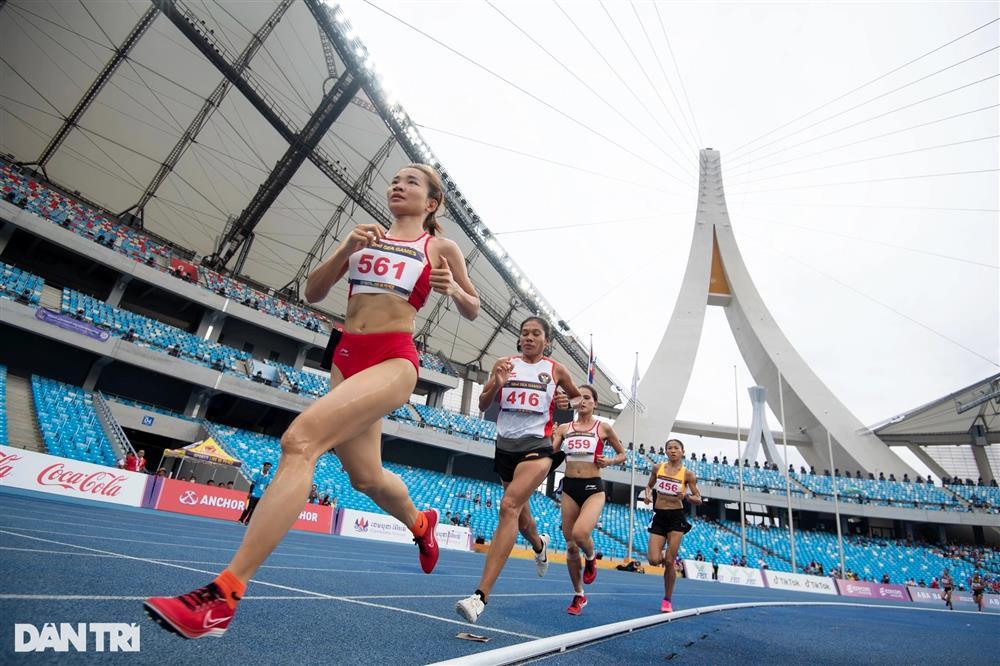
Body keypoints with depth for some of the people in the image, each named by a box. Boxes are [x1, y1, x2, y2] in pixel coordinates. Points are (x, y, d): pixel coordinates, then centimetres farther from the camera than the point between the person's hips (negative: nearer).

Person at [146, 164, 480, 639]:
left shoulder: (441, 247, 9)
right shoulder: (364, 236, 19)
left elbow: (472, 310, 17)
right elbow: (313, 293, 13)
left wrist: (452, 288, -6)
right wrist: (347, 248, -3)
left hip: (393, 359, -6)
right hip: (346, 355, 6)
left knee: (300, 439, -25)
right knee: (365, 476, 13)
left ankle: (222, 597, -23)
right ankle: (421, 524, 45)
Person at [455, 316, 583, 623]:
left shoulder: (555, 369, 3)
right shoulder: (505, 364, 4)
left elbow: (579, 397, 18)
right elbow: (482, 406, 4)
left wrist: (568, 402, -5)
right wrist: (496, 383, -16)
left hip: (537, 445, -4)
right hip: (506, 445, 4)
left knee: (510, 505, -24)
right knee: (519, 515, 18)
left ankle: (481, 595, -24)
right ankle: (539, 544, 55)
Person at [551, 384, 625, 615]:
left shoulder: (604, 428, 2)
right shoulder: (564, 428, 7)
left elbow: (622, 454, 12)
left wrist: (608, 461, -7)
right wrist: (549, 436, -13)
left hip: (593, 487, -3)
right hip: (569, 487, 3)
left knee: (580, 534, -27)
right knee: (570, 546, 7)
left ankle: (591, 558, 10)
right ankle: (578, 595, 27)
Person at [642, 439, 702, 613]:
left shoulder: (687, 474, -4)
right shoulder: (658, 468, 3)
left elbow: (698, 499, 1)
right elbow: (649, 485, 18)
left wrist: (686, 497, -20)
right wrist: (647, 494, -5)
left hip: (676, 517, -2)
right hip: (659, 517, 2)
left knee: (669, 562, -3)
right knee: (654, 560, -9)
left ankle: (667, 600, 17)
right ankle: (664, 558, 30)